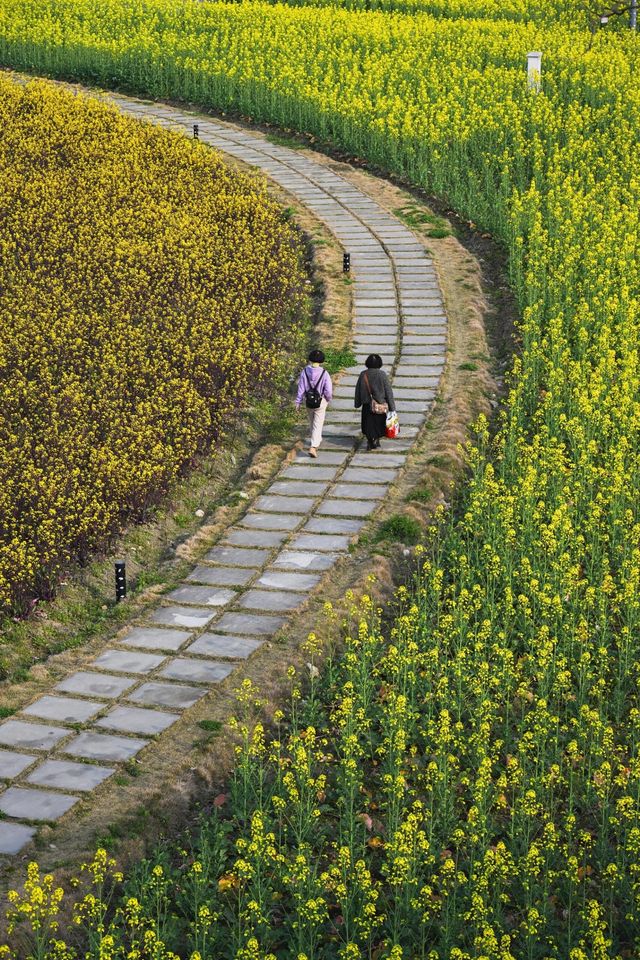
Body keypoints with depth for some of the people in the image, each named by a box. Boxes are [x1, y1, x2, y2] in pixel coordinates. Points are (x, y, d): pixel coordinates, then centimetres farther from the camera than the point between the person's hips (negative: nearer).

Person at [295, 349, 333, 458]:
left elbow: (301, 388, -7)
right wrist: (329, 399, 5)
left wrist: (298, 402, 2)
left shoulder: (305, 371, -12)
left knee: (312, 421, 26)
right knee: (318, 424, 2)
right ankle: (313, 447, -11)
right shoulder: (324, 373, -18)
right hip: (320, 402, -3)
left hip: (308, 401, 3)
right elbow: (328, 390, -16)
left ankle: (317, 440, 48)